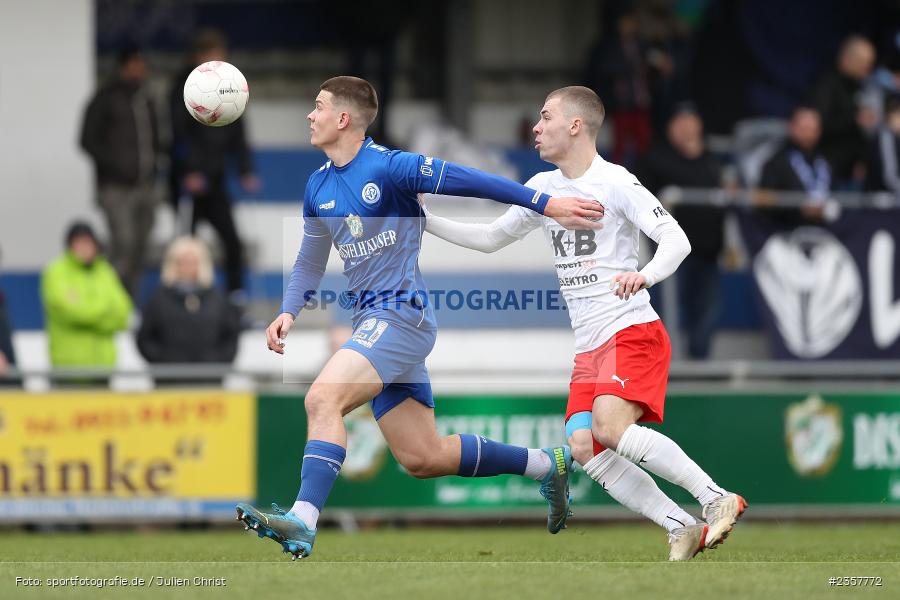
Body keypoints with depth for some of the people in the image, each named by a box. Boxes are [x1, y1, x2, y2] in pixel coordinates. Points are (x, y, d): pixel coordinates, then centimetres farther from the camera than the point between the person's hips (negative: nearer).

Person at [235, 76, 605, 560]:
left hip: (401, 313, -8)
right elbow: (310, 262, 23)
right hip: (372, 321, 8)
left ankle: (302, 523, -33)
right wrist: (288, 312, 5)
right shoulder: (318, 187, 12)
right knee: (423, 459, 9)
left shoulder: (389, 167, -12)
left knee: (322, 399, -26)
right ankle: (547, 464, 23)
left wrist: (546, 205, -7)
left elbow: (468, 181, -8)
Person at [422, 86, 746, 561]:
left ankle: (716, 499, -21)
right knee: (583, 446, -12)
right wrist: (424, 219, 17)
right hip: (589, 345, 7)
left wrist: (646, 275, -34)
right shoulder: (543, 188, 14)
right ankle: (683, 529, -9)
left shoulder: (614, 183, -7)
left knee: (609, 426, -28)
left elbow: (676, 240, -14)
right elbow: (491, 238, 26)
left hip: (632, 331, -7)